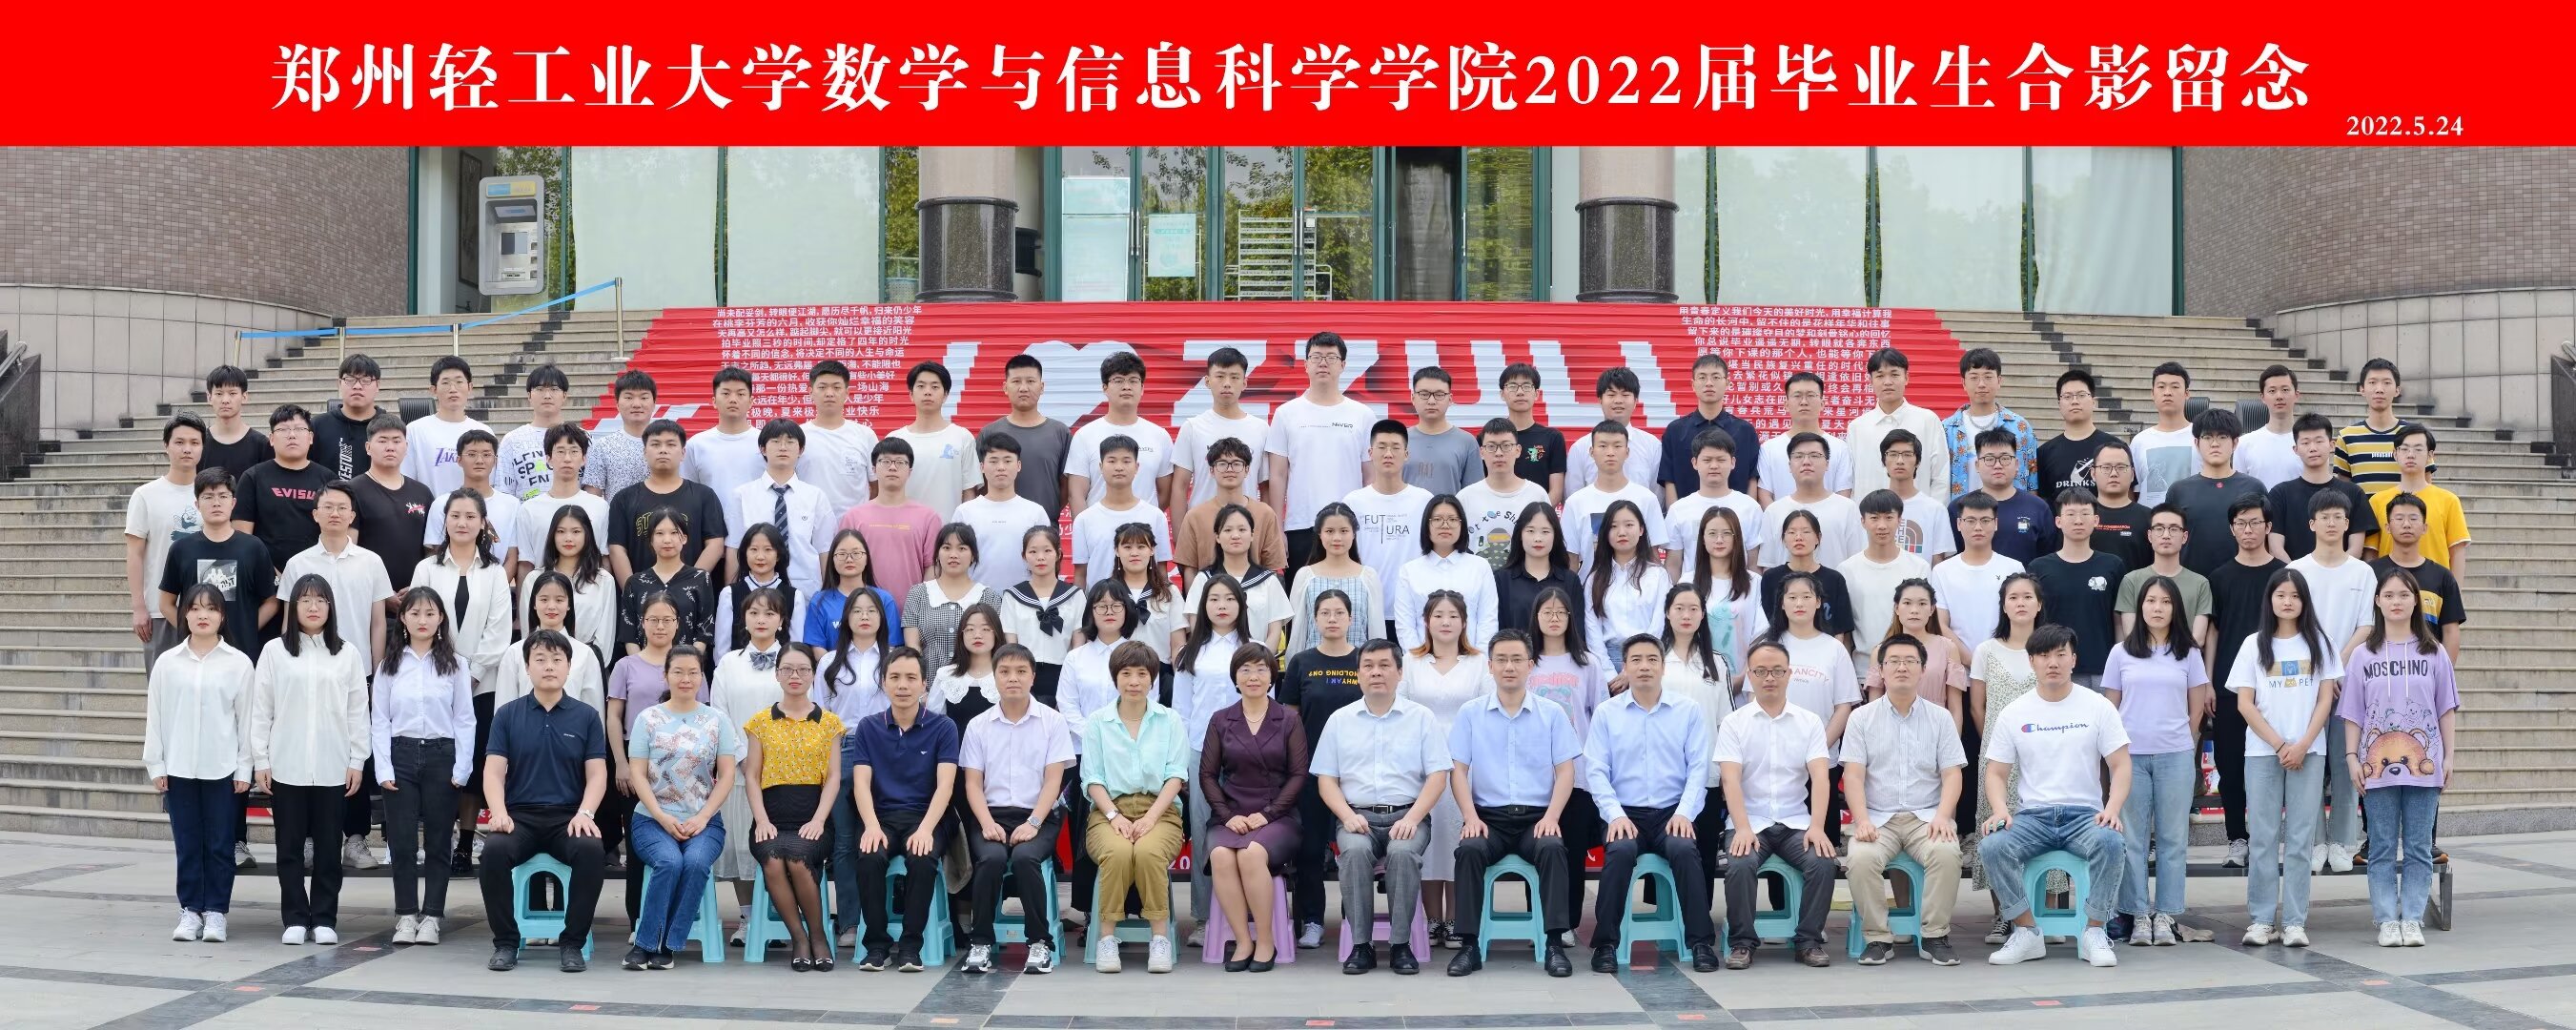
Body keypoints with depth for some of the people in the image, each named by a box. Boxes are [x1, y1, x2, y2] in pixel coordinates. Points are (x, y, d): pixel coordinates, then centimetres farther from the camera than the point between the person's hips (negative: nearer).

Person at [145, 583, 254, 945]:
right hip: (179, 767, 1)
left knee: (219, 844, 3)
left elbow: (246, 719, 1)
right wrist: (156, 765, 2)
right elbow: (155, 716, 6)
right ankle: (190, 910, 14)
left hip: (222, 769, -1)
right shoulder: (167, 663, 3)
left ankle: (215, 911, 10)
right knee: (187, 844, 7)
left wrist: (243, 768, -1)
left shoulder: (238, 663, -1)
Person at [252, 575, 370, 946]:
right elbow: (261, 710, 3)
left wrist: (357, 761, 1)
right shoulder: (274, 651, 3)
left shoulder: (347, 655, 5)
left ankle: (324, 919, 10)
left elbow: (358, 711, 6)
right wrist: (260, 761, -1)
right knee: (290, 845, 4)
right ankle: (295, 918, 10)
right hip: (285, 766, 0)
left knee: (328, 845, 4)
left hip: (332, 768, 0)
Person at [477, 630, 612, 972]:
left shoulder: (586, 716, 9)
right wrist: (499, 813, -16)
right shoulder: (507, 715, 9)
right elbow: (494, 772, 3)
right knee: (494, 850, -32)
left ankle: (572, 943, -18)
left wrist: (584, 813, -15)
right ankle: (505, 943, -16)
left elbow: (597, 775, 4)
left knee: (592, 851, -33)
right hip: (519, 816, 0)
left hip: (568, 818, 0)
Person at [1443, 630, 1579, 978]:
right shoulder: (1470, 713, 9)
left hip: (1537, 816, 0)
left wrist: (1552, 817, -11)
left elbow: (1565, 771, 5)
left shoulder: (1552, 713, 9)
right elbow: (1458, 770, 5)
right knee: (1469, 850, -31)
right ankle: (1468, 945, -27)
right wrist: (1470, 817, -11)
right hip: (1488, 816, 0)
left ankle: (1554, 945, -30)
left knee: (1552, 849, -32)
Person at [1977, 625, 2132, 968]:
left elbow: (2120, 766, 2)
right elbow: (1996, 773, 8)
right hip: (2031, 816, 1)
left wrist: (2112, 808, -18)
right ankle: (2027, 934, -15)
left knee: (2109, 842, -36)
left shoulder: (2098, 707, 4)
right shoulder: (2014, 714, 7)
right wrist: (2000, 809, -14)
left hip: (2085, 814, -1)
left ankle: (2094, 934, -19)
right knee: (1992, 845, -30)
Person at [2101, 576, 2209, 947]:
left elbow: (2196, 708, 10)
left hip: (2176, 756, 0)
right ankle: (2138, 916, 5)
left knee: (2172, 838, 2)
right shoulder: (2121, 653, 6)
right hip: (2130, 755, 0)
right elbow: (2110, 707, 9)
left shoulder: (2187, 655, 7)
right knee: (2133, 839, 0)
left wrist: (2182, 743, 8)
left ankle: (2166, 916, 7)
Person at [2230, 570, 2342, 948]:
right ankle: (2260, 920, 3)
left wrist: (2302, 745, -8)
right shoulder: (2255, 645, 6)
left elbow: (2325, 700, 4)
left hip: (2308, 753, 0)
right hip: (2262, 753, 0)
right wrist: (2279, 745, -7)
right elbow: (2245, 704, 1)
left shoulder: (2318, 644, 8)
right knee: (2263, 837, 0)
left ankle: (2294, 922, 1)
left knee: (2300, 839, -1)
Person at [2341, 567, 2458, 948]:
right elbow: (2351, 713, 6)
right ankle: (2388, 920, 6)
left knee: (2418, 849, 2)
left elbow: (2447, 709, 8)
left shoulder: (2434, 653, 6)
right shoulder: (2363, 655, 5)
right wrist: (2352, 757, -2)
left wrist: (2449, 756, 3)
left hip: (2423, 764, 0)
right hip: (2378, 765, 0)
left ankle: (2412, 919, 7)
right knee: (2383, 849, 2)